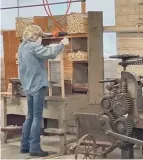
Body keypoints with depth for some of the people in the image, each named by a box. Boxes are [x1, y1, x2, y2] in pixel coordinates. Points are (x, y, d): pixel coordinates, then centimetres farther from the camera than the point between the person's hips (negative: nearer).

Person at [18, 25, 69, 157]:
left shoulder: (23, 47, 14)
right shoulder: (33, 46, -15)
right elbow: (51, 54, -22)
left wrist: (50, 47, 8)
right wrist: (62, 44, -10)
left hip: (29, 86, 9)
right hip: (37, 85, -9)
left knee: (30, 116, 15)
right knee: (37, 117, -6)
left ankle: (25, 146, 18)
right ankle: (34, 148, -6)